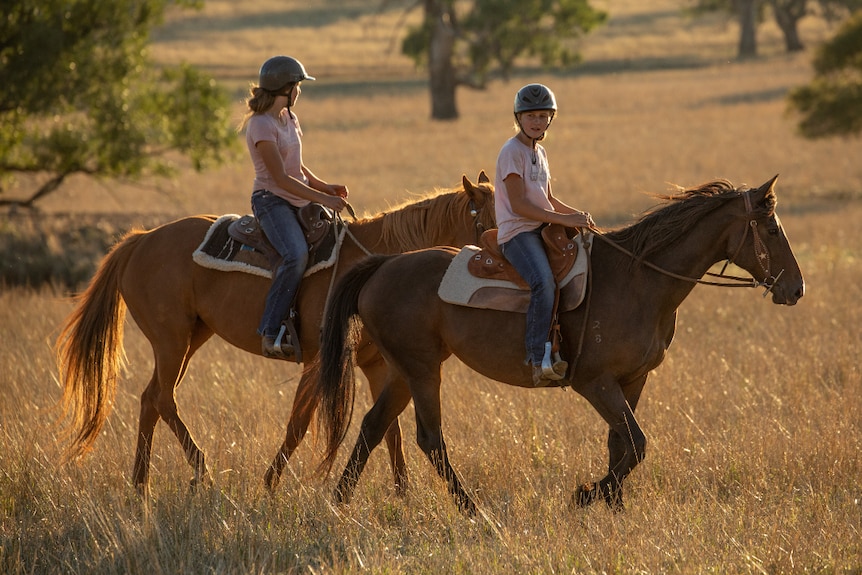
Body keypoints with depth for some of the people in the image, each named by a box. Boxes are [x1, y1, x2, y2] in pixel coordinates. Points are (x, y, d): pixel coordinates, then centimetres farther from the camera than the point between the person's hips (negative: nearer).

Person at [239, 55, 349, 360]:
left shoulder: (289, 119, 15)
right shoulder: (261, 125, -14)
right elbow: (281, 178, -19)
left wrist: (325, 186, 6)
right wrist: (323, 198, -20)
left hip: (300, 201, 10)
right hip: (272, 201, -10)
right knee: (296, 255, -32)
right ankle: (270, 333, -32)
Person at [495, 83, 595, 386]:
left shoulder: (539, 153, 18)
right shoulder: (512, 152, -9)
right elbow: (519, 204, -17)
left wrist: (578, 214, 8)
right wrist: (563, 219, -21)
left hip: (543, 229, 9)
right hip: (517, 233, -9)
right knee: (544, 283, -32)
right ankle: (540, 360, -36)